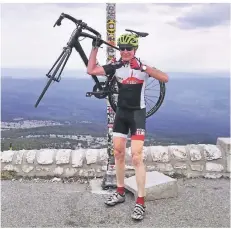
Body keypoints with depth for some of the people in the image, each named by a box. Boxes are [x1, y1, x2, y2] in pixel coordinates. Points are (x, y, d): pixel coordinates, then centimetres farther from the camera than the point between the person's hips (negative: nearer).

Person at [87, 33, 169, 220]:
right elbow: (91, 70, -4)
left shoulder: (142, 66, -11)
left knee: (136, 157, -10)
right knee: (118, 153, 12)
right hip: (121, 112, 5)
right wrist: (95, 48, -9)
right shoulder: (116, 66, 0)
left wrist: (146, 68, -31)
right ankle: (120, 192, 28)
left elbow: (165, 78, -22)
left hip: (137, 114, -5)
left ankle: (141, 202, 0)